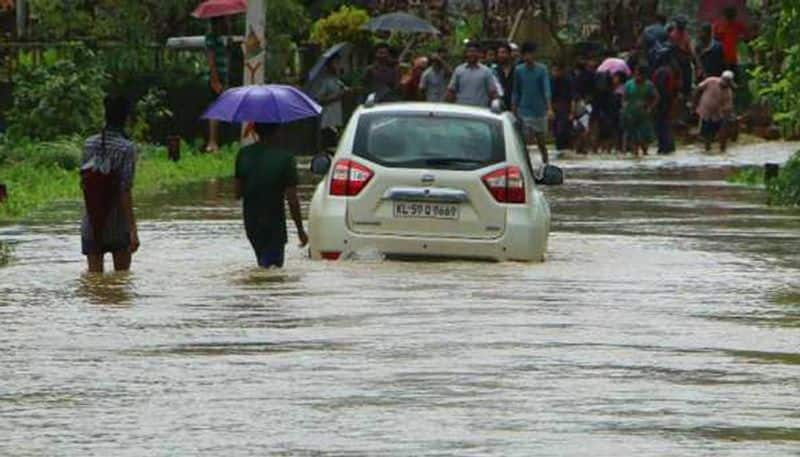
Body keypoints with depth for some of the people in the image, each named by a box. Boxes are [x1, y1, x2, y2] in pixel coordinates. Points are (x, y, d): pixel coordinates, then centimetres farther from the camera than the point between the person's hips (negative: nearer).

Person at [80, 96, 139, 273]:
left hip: (91, 226, 3)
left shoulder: (89, 144, 1)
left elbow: (83, 182, 10)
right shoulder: (126, 149, -12)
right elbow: (126, 192, -17)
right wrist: (133, 230, -16)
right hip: (118, 227, -3)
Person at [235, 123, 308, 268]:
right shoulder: (284, 158, -16)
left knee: (263, 263, 23)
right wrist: (300, 229, -6)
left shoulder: (244, 155, -3)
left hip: (251, 223, 5)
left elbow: (238, 193, 2)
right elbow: (292, 200, -15)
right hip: (274, 224, -5)